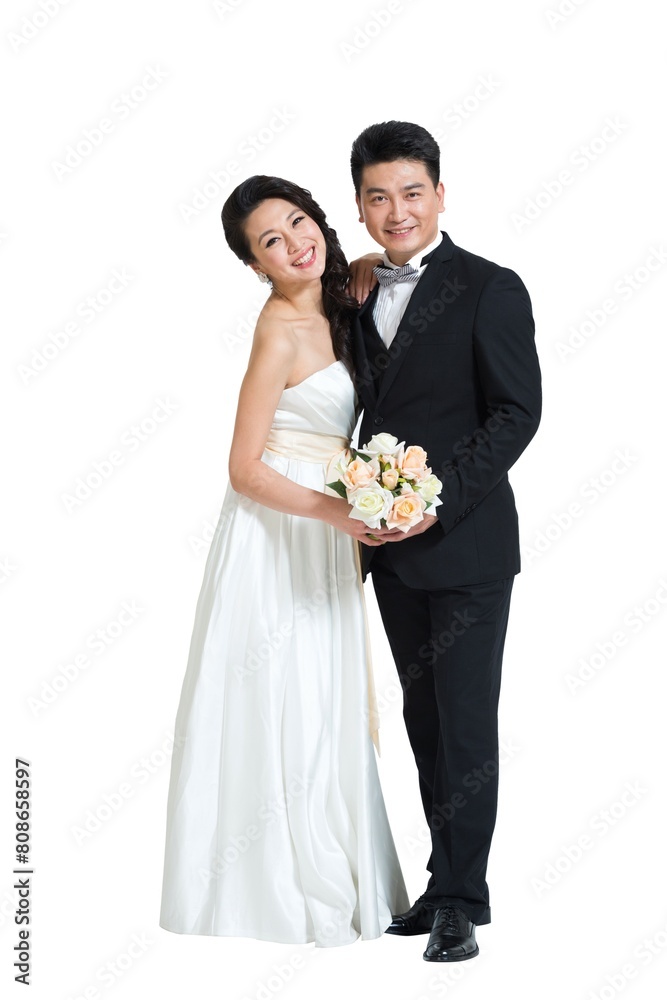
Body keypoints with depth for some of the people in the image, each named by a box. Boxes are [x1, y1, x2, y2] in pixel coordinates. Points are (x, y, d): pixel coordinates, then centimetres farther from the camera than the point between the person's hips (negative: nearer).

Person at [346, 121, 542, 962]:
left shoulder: (489, 290, -8)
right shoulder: (361, 296, 12)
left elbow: (518, 411, -13)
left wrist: (440, 499, -21)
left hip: (466, 544, -6)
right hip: (392, 547, 6)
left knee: (465, 726, 0)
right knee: (424, 720, 14)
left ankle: (461, 900, 10)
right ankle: (445, 882, 25)